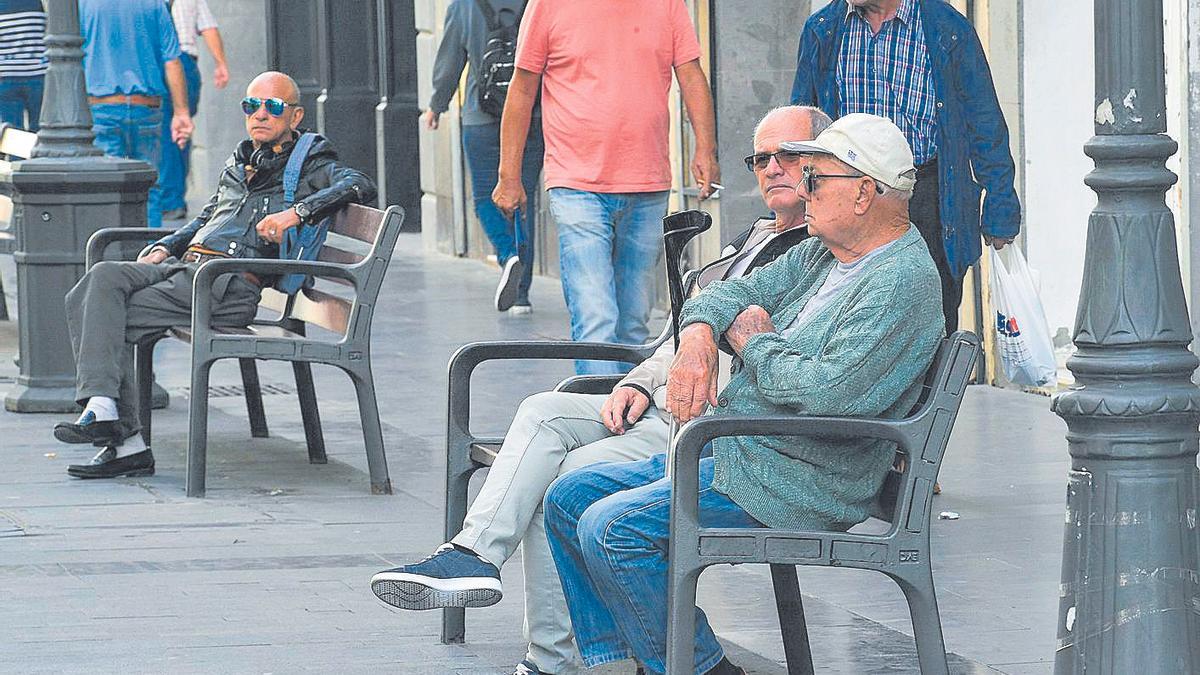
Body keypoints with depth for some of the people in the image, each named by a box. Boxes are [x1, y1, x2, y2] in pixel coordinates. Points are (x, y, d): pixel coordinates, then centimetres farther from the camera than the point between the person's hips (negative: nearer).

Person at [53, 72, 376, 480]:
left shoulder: (308, 165, 9)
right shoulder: (239, 165, 31)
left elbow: (359, 186, -9)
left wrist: (298, 212, -22)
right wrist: (163, 249, 19)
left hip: (230, 282, -7)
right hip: (186, 264, 7)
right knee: (103, 278, -22)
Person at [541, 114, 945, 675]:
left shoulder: (903, 282, -18)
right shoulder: (822, 254, 14)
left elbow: (831, 392, -29)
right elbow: (731, 293, 19)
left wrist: (755, 342, -11)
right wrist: (698, 335, -6)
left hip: (794, 487, -10)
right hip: (726, 452, 10)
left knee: (610, 528, -22)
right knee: (570, 499, 7)